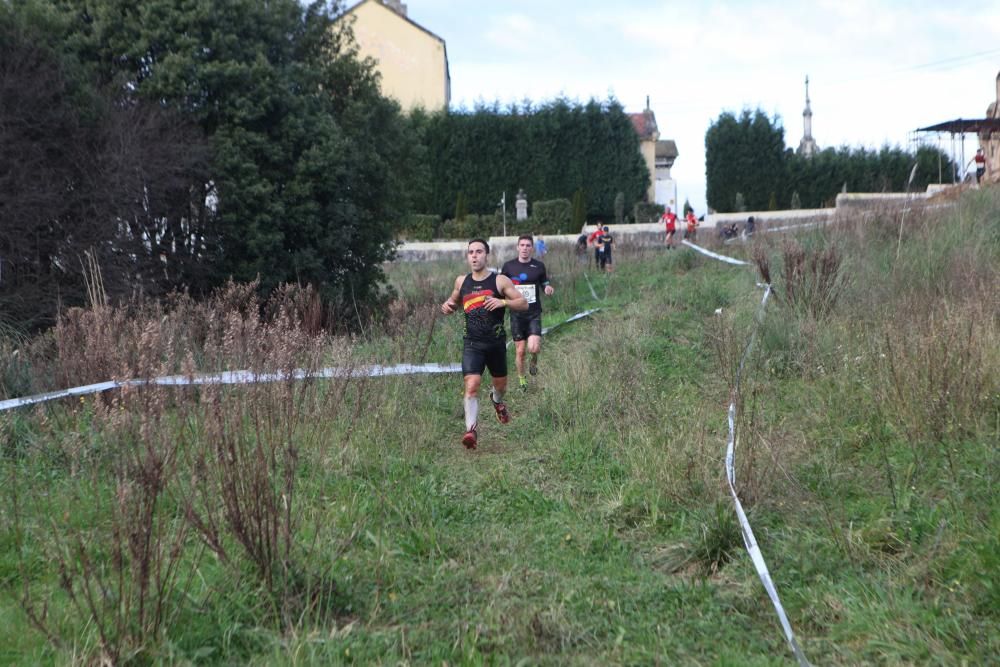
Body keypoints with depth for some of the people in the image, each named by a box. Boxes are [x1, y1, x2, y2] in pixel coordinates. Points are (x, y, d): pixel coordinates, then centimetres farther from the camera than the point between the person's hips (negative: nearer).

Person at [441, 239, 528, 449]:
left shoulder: (499, 281, -5)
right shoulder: (461, 282, 4)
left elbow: (524, 303, -6)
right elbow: (454, 301, 23)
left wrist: (503, 302, -23)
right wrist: (448, 306, -1)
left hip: (496, 343, 0)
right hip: (472, 343, 0)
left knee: (500, 383, 20)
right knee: (471, 386, -18)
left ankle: (497, 400, 55)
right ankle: (471, 429, -18)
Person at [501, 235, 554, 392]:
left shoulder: (539, 266, 2)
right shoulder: (508, 266, 1)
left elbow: (544, 285, 12)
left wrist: (548, 289, -12)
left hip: (534, 313, 0)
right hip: (517, 313, 1)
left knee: (533, 348, -17)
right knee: (520, 351, 3)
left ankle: (534, 361, 19)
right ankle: (521, 379, 25)